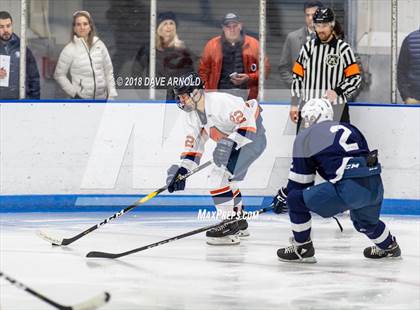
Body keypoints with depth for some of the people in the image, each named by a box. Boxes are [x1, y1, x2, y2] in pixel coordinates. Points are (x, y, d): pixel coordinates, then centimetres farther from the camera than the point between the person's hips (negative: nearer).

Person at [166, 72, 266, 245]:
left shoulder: (220, 102, -28)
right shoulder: (192, 115, 3)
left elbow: (247, 122, -31)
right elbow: (193, 144, 6)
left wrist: (231, 143, -39)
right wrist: (182, 169, -4)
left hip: (252, 138, -11)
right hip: (233, 144, 11)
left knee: (219, 177, -19)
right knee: (227, 180, 22)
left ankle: (230, 228, -18)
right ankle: (239, 222, 38)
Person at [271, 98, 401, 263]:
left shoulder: (305, 137, 12)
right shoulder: (349, 128, 29)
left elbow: (300, 179, 14)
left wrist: (283, 195, 31)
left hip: (348, 189, -7)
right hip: (375, 186, 7)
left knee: (296, 200, 7)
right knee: (364, 220, 39)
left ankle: (303, 249, 14)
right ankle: (389, 247, 55)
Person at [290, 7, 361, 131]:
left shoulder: (343, 48, -3)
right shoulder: (308, 47, 9)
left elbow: (355, 78, -4)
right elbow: (297, 76, 13)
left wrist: (337, 91, -18)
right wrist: (294, 104, 9)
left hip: (336, 109, -4)